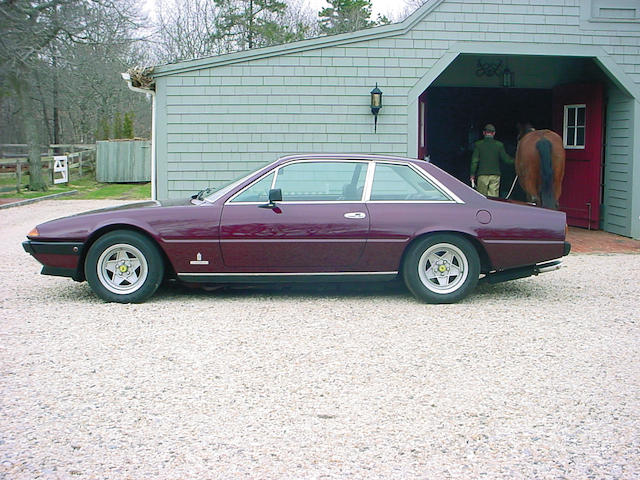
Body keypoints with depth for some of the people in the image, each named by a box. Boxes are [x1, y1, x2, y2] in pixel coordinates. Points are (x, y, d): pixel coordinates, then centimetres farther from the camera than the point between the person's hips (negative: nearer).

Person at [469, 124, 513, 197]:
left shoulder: (478, 144, 0)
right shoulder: (499, 145, 1)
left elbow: (475, 161, -2)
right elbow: (506, 159, 3)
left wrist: (472, 174, 3)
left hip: (482, 175, -1)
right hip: (495, 175, 1)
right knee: (493, 198, 1)